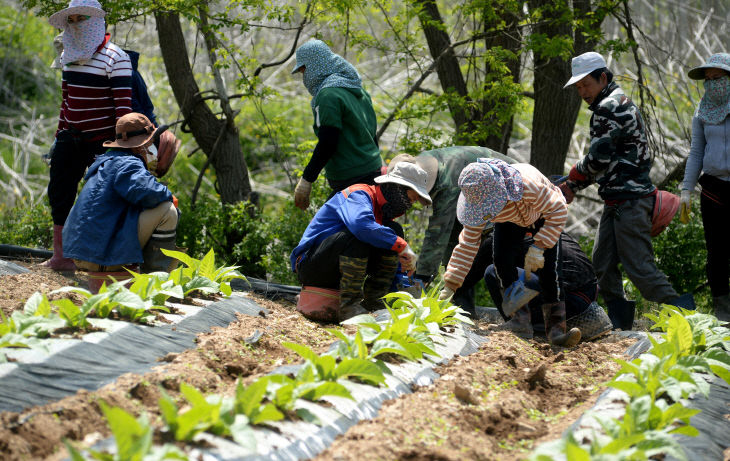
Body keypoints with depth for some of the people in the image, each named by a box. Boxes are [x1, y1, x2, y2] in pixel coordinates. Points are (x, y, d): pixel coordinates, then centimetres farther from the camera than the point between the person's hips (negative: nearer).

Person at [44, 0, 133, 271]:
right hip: (72, 137, 7)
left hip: (101, 138, -7)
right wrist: (60, 132, 18)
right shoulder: (70, 56, 10)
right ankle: (60, 255, 14)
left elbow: (123, 103, -17)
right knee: (59, 192, 7)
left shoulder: (115, 59, -13)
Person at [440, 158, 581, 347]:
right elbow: (468, 243, -21)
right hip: (510, 222, 3)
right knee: (502, 260, -20)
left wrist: (538, 247, -40)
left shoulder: (528, 184, -46)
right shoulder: (478, 203, -30)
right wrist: (449, 287, -25)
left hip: (542, 215, -3)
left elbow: (558, 211, -32)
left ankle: (555, 326, -25)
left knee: (548, 265, -22)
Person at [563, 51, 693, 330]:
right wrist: (574, 186, 12)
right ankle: (619, 321, 13)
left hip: (629, 201, -11)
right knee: (603, 264, 9)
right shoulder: (622, 104, 20)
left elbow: (597, 158, -15)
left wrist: (571, 183, 1)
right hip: (617, 201, 11)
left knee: (638, 266, -12)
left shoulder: (610, 107, -12)